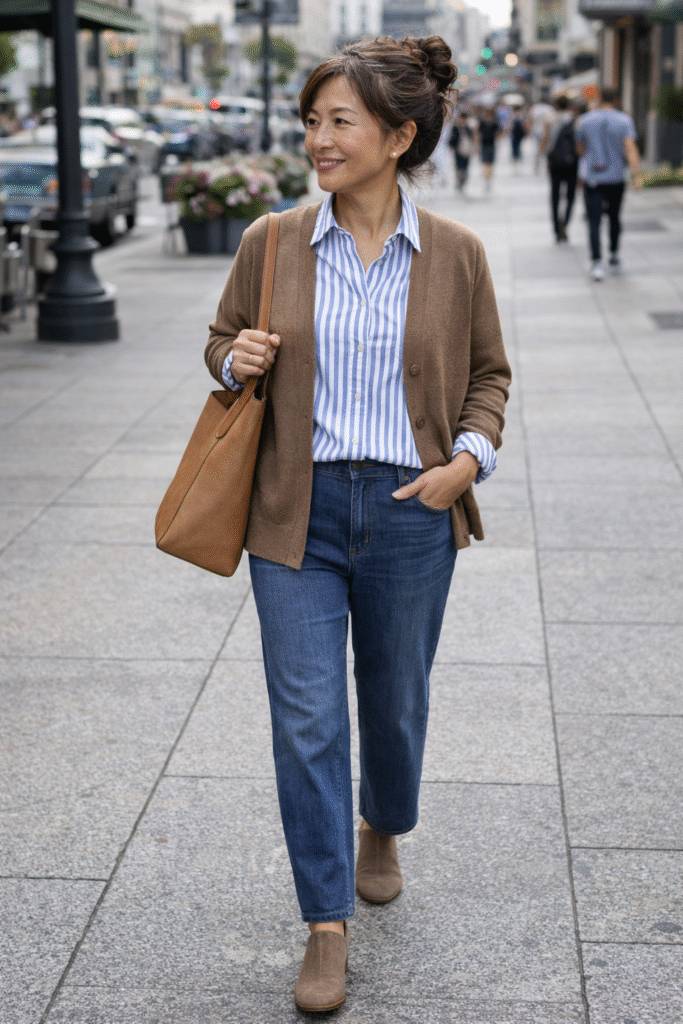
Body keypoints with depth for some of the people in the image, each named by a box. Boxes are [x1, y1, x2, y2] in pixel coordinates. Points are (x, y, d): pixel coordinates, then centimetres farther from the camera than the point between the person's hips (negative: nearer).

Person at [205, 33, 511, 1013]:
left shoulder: (455, 254, -2)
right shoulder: (271, 244, 0)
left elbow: (488, 372, 9)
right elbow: (223, 338, 14)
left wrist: (471, 456, -8)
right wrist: (237, 360, -9)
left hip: (411, 512, 0)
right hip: (298, 511, 0)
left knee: (395, 699, 16)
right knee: (306, 719, -1)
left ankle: (383, 832, 48)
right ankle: (327, 925, 13)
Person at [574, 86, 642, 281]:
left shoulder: (584, 121, 1)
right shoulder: (624, 121, -3)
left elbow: (580, 149, 13)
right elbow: (630, 148, -14)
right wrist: (637, 174, -19)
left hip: (592, 178, -1)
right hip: (616, 177, 1)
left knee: (594, 221, -5)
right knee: (614, 217, 20)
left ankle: (596, 263, -19)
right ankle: (614, 256, 33)